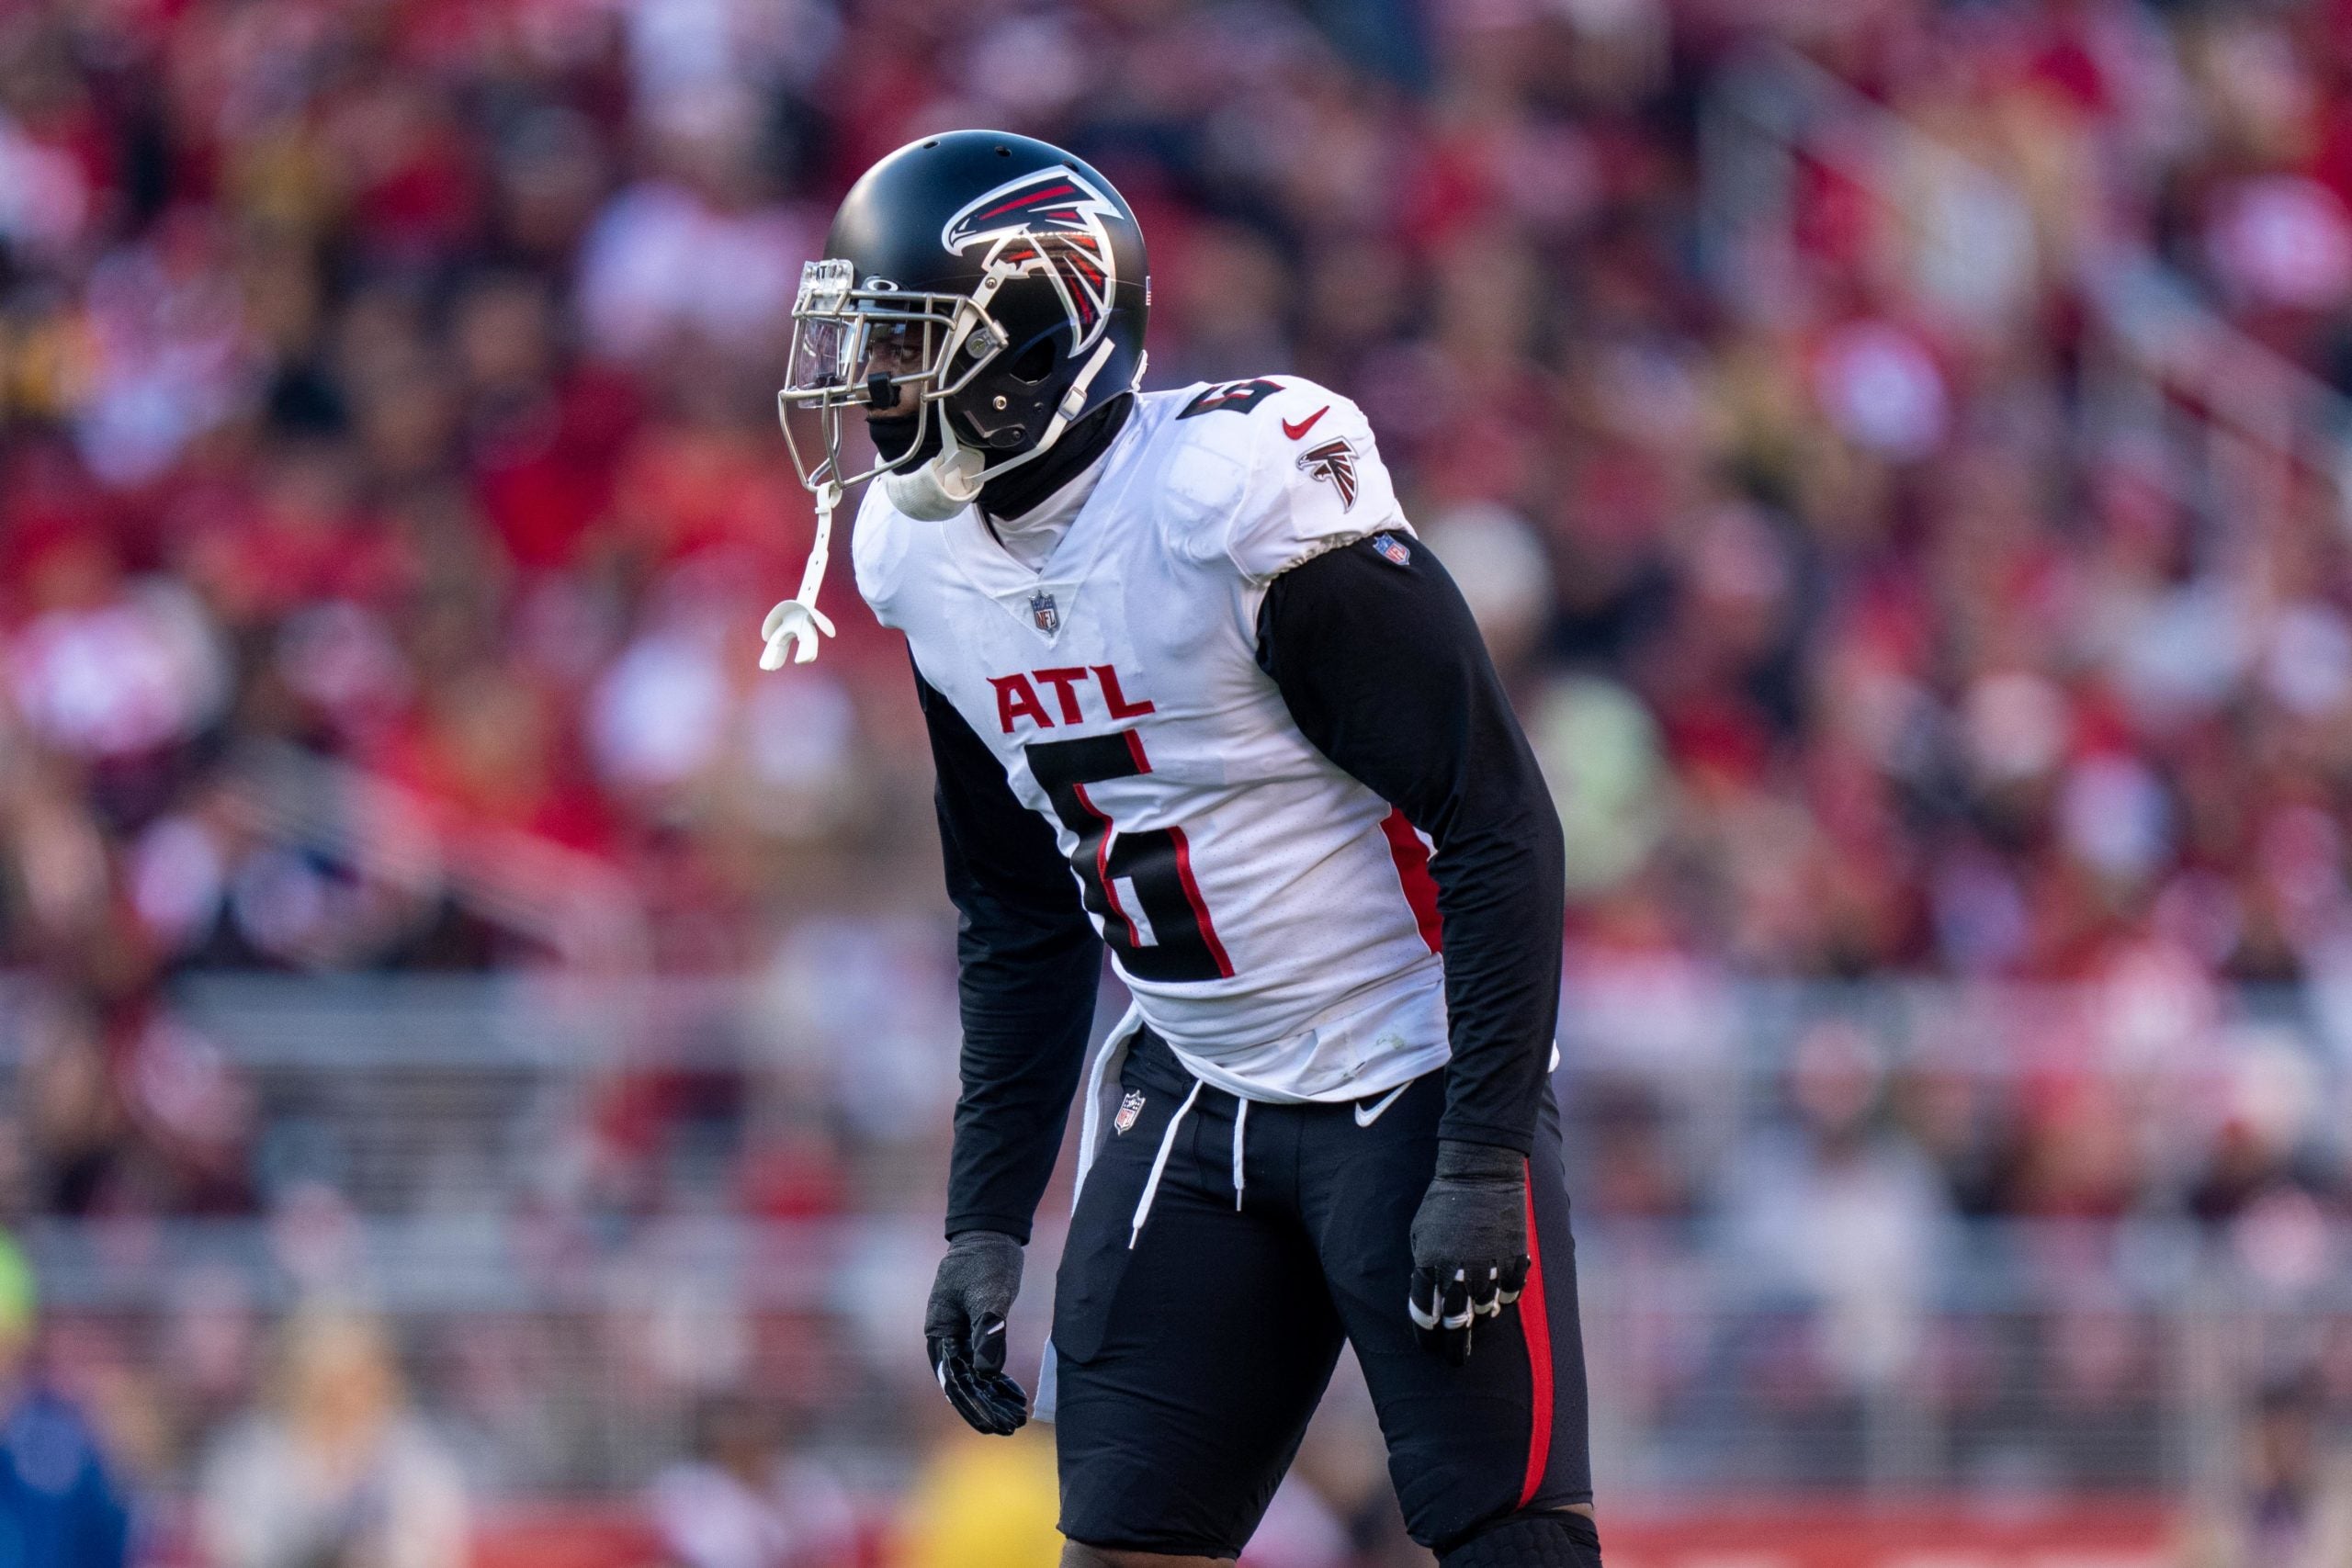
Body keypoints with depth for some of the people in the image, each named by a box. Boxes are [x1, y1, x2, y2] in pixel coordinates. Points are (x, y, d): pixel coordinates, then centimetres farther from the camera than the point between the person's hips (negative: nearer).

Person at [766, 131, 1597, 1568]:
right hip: (1194, 1096, 7)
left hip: (1412, 1080, -7)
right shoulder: (933, 562, 2)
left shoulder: (1247, 507, -21)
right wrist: (986, 1219, 10)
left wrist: (1481, 1163, -21)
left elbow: (1504, 832, -19)